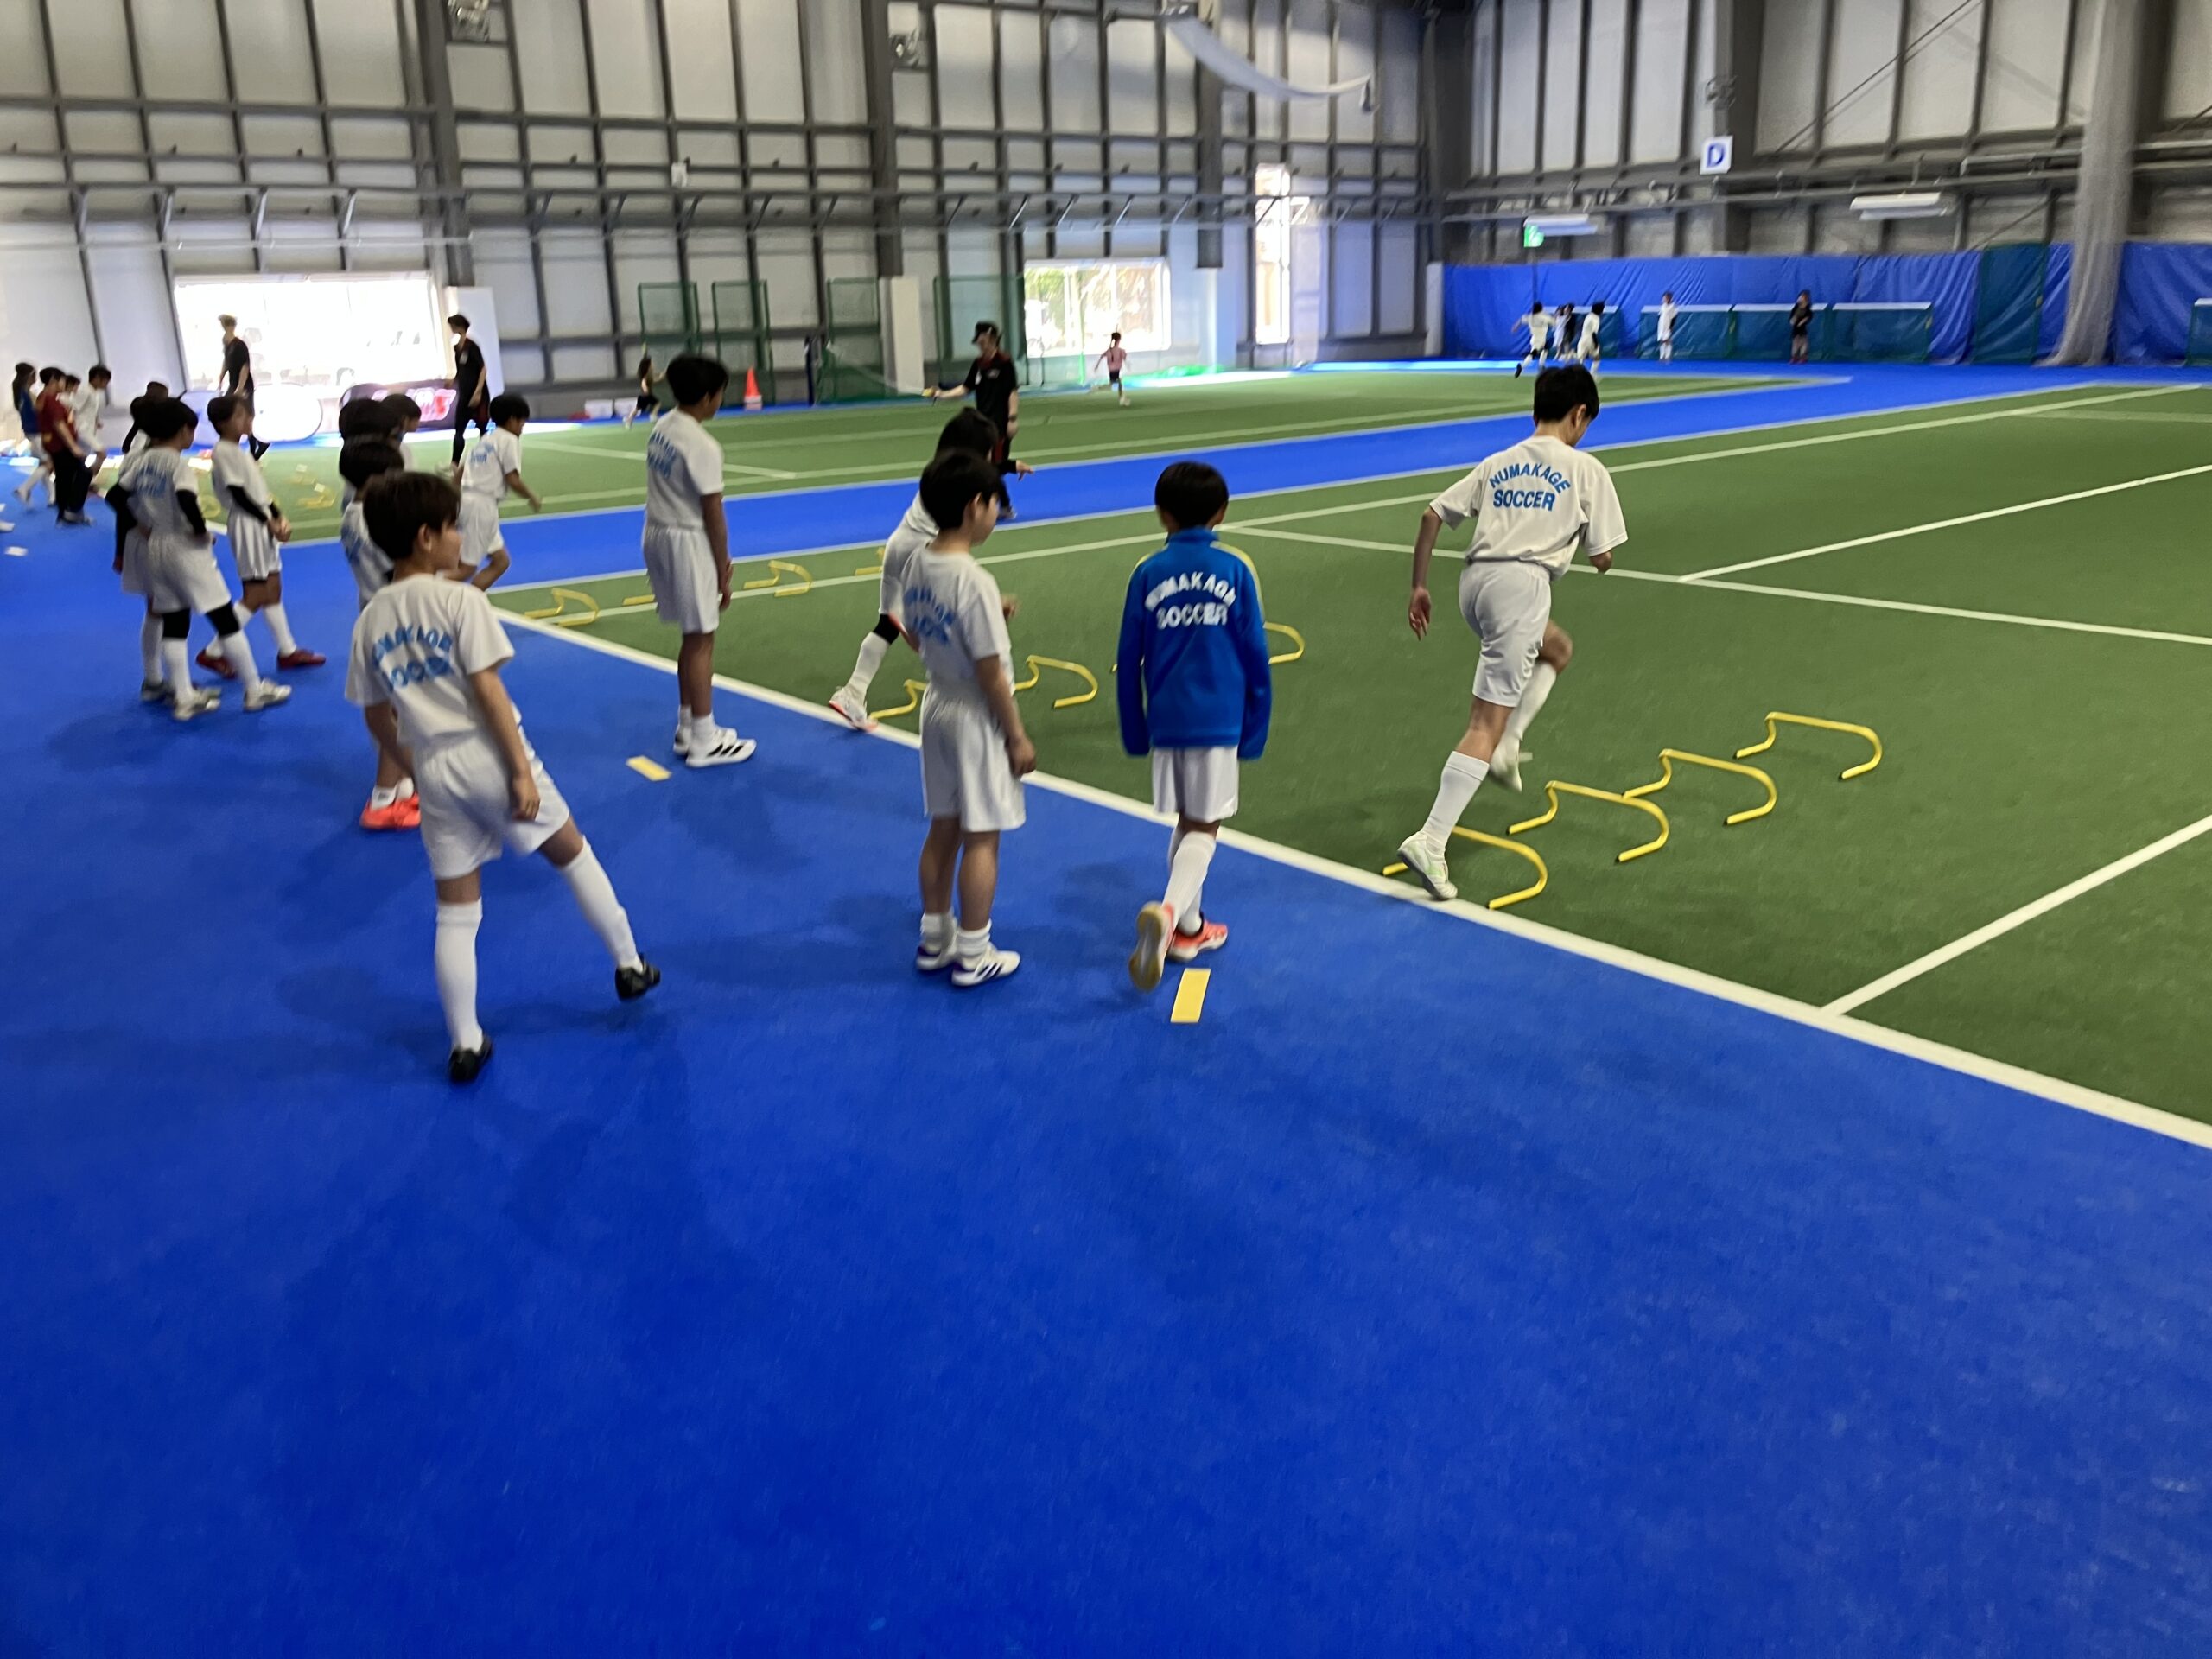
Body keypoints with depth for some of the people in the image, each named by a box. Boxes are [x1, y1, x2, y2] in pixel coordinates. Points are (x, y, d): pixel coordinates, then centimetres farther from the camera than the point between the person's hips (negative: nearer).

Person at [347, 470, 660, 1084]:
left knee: (455, 914, 11)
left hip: (436, 771, 5)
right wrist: (522, 771, -14)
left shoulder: (370, 621, 6)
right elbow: (487, 691, -16)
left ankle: (465, 1044, 15)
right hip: (487, 756, -4)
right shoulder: (460, 598, -11)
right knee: (573, 855, 18)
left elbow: (377, 718, 10)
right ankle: (629, 966, 29)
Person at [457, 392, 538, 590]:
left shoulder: (485, 439, 21)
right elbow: (513, 481, -12)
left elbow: (460, 472, 20)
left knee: (501, 561, 16)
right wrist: (533, 497, 4)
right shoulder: (509, 440, -4)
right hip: (482, 505, -9)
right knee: (467, 568, -11)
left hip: (467, 499, 9)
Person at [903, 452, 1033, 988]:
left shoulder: (917, 564, -1)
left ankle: (934, 939, 29)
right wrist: (1017, 737, -12)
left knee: (944, 828, 18)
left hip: (937, 706, 8)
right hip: (977, 719, -8)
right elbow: (991, 672, -21)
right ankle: (973, 956, 13)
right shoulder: (974, 581, -25)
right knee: (981, 838, 4)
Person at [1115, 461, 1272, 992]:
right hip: (1219, 720, -2)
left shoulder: (1148, 574, 0)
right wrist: (1255, 730, 10)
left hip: (1167, 719, 2)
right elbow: (1256, 658, 0)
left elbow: (1128, 662, 3)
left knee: (1186, 823, 18)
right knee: (1203, 828, 3)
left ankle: (1188, 928, 26)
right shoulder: (1235, 571, -2)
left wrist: (1135, 732, 13)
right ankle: (1168, 911, -21)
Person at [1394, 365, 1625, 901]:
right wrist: (1579, 534, 28)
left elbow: (1432, 516, 13)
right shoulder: (1586, 469, 7)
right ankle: (1430, 841, -14)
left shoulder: (1498, 464, 21)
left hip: (1476, 580, 6)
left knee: (1558, 648, 33)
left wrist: (1419, 585, 17)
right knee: (1487, 724, -7)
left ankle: (1508, 746, 16)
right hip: (1522, 583, -6)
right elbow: (1602, 559, 6)